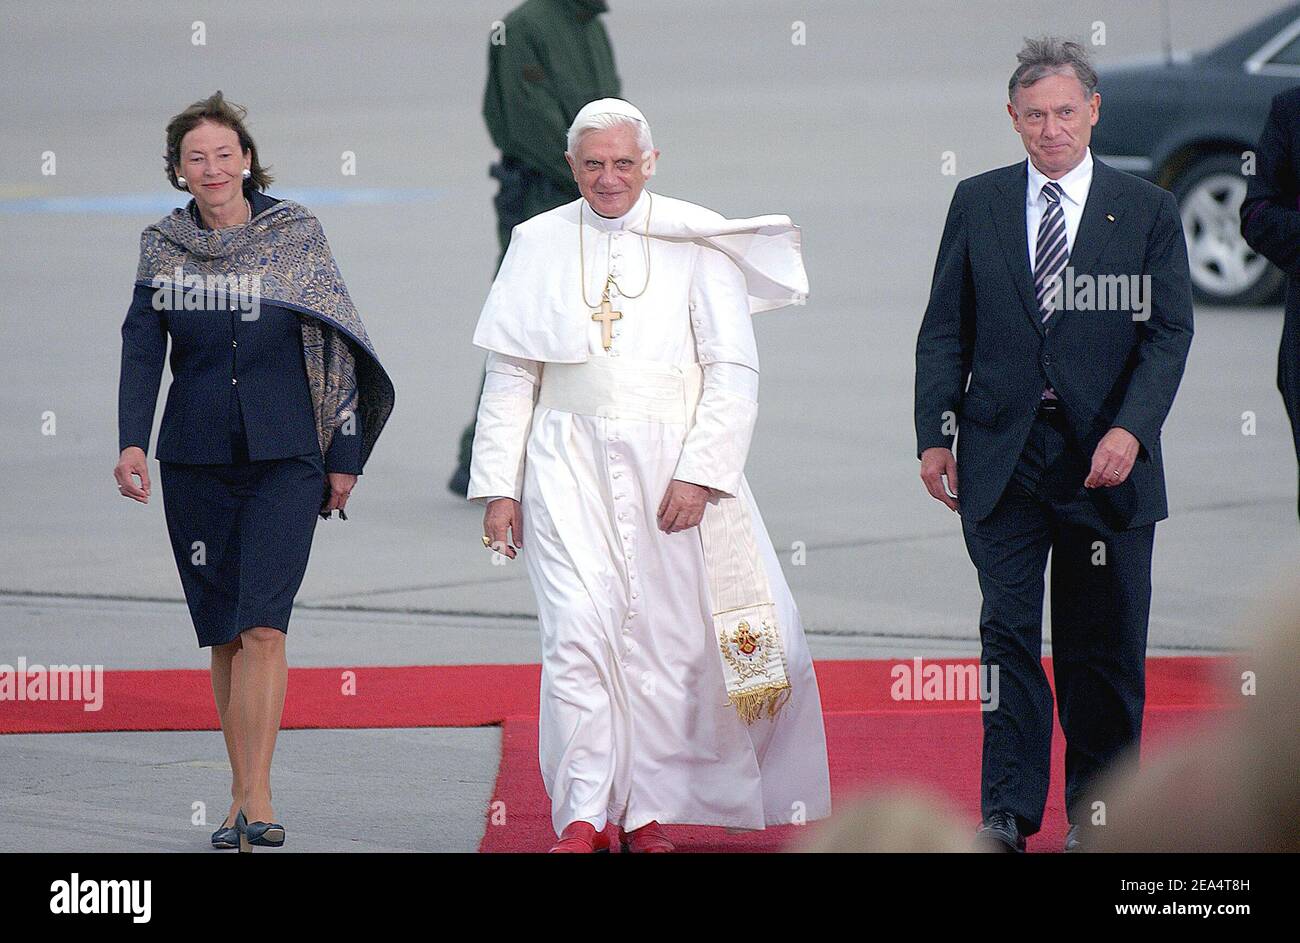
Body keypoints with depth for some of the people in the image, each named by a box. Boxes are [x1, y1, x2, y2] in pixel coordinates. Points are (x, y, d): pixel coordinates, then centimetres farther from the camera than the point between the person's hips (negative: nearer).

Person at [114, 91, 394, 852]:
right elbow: (142, 349, 1)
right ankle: (241, 796, 15)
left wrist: (344, 455, 3)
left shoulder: (295, 234, 0)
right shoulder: (164, 247, 5)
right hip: (196, 460, 2)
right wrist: (132, 442, -14)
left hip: (284, 457, -2)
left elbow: (338, 346, 4)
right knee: (223, 634, 6)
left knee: (263, 626, -15)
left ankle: (258, 799, -16)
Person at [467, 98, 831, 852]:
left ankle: (648, 812, 13)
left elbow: (735, 371, -2)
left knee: (661, 639, 2)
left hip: (671, 466, -1)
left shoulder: (696, 243, 0)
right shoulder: (539, 245, 7)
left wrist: (700, 475, -11)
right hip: (570, 466, 1)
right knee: (578, 632, -10)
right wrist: (498, 485, 4)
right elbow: (510, 376, 10)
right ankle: (584, 817, -8)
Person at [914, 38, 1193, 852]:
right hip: (1002, 453, 1)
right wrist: (934, 434, 1)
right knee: (1009, 636, -1)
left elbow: (1168, 334, -3)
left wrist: (1131, 428, -16)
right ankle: (1007, 814, 1)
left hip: (1105, 458, -1)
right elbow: (945, 329, 9)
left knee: (1103, 649, 6)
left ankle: (1097, 816, 17)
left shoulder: (1148, 212, 2)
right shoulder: (978, 203, 7)